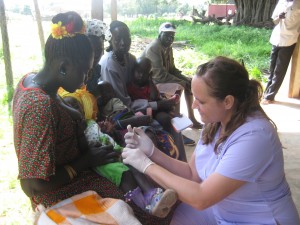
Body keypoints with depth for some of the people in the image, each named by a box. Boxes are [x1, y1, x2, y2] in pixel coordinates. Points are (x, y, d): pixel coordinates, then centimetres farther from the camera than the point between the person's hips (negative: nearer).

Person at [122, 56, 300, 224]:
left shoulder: (253, 137, -31)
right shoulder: (215, 122, -7)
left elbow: (200, 198, -30)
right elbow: (193, 174, 0)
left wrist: (147, 165, -24)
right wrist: (152, 152, -13)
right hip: (217, 204, 6)